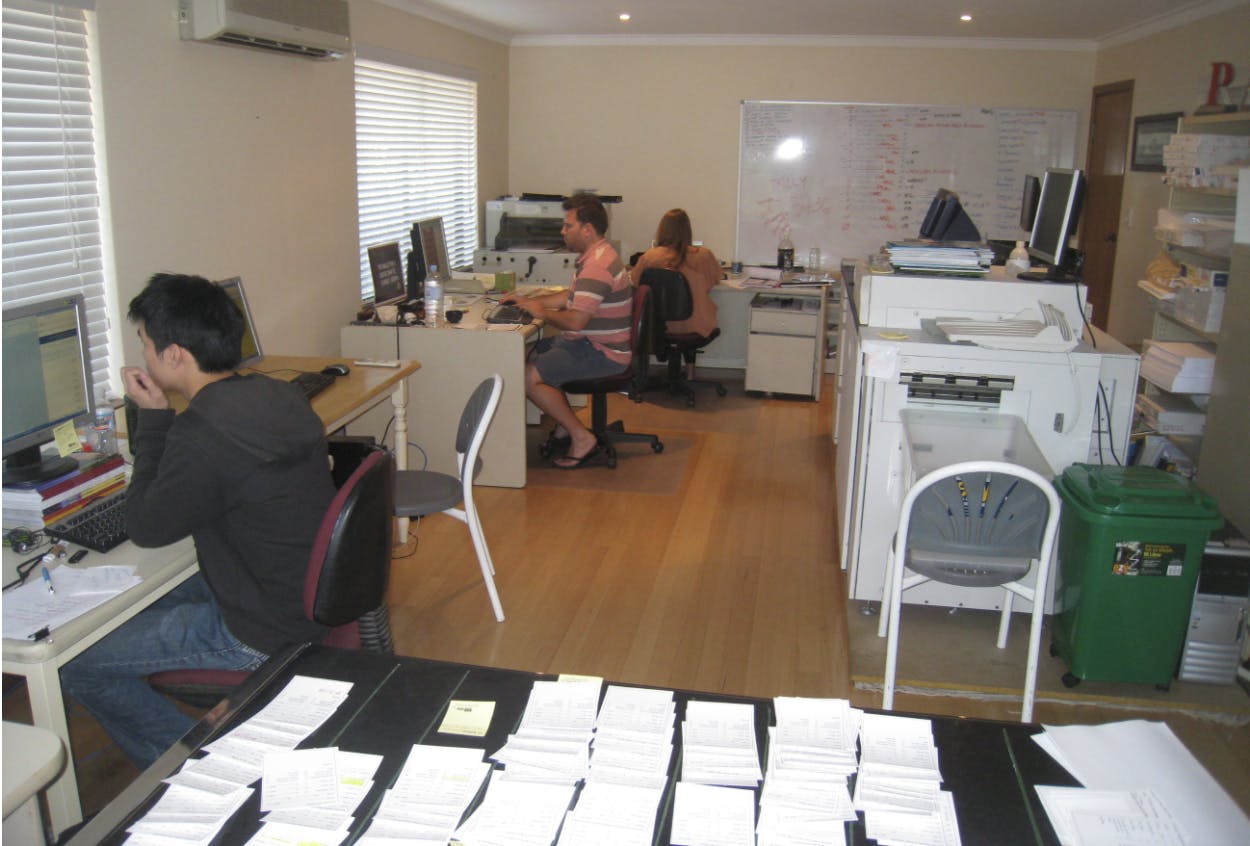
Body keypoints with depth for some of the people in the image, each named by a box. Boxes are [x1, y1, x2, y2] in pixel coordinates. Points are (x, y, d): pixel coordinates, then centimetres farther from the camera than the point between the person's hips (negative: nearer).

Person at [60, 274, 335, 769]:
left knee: (79, 664, 2)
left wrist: (152, 417, -7)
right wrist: (159, 418, 8)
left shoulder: (204, 434, -29)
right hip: (310, 595, 9)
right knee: (133, 611, 27)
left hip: (261, 632, -9)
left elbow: (146, 528, -11)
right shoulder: (275, 396, -2)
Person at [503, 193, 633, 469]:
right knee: (532, 351, 20)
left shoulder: (597, 266, -24)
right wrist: (528, 300, 16)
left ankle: (582, 438, -11)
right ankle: (565, 424, 19)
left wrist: (542, 312, -13)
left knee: (528, 377, -19)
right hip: (590, 343, 11)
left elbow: (575, 321, -30)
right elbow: (570, 296, 25)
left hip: (601, 353, -11)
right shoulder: (594, 256, 13)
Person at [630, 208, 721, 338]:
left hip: (660, 328, 1)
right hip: (696, 328, -1)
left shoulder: (649, 257, -13)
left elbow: (633, 280, 7)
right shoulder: (704, 256, -14)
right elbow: (716, 278, 8)